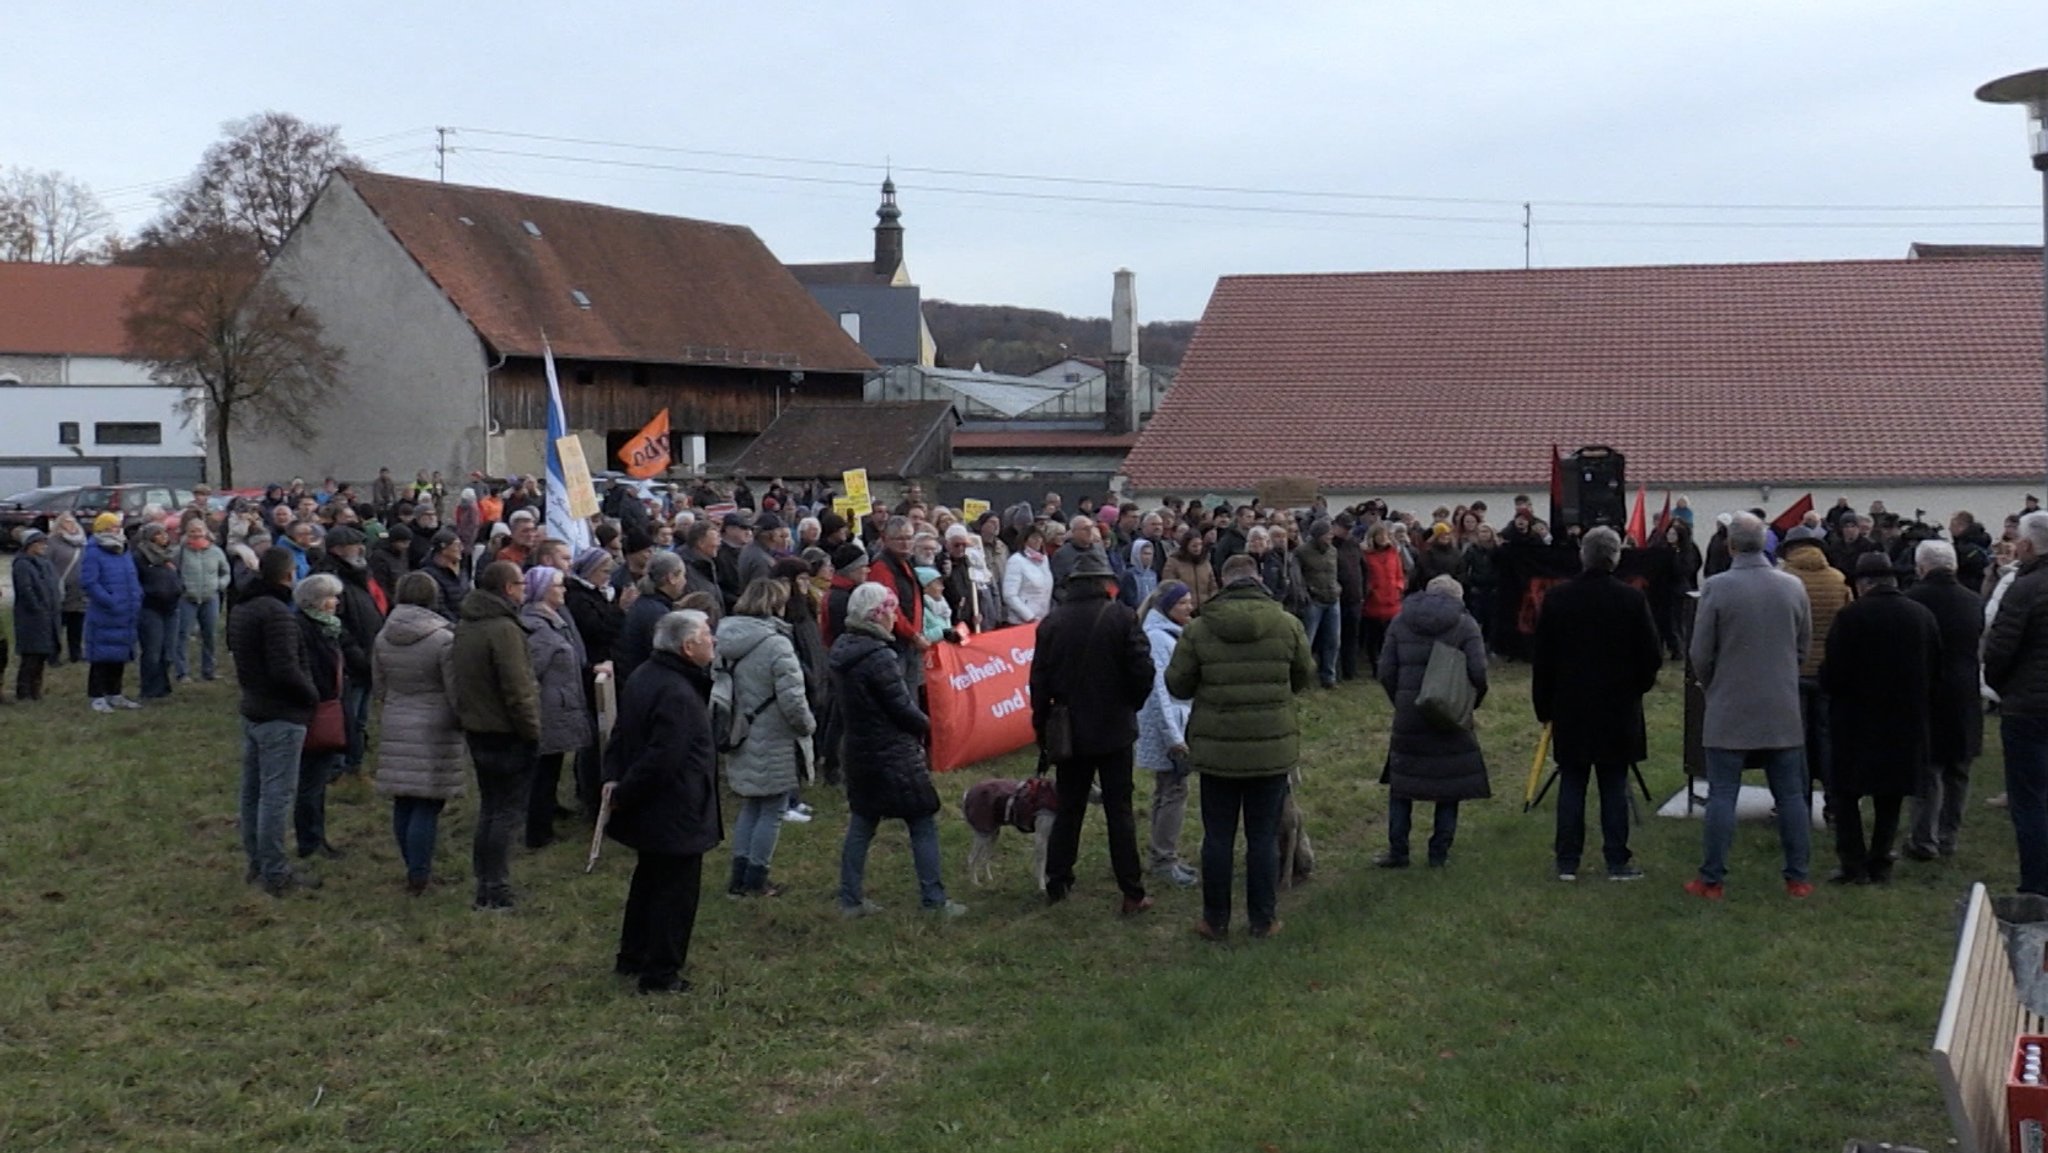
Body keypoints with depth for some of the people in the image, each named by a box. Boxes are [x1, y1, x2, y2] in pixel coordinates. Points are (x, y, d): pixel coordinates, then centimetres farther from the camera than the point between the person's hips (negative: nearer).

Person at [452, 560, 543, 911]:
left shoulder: (466, 626, 10)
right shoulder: (504, 629, -20)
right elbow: (517, 691, -22)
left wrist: (466, 718, 20)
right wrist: (533, 731, -13)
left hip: (477, 729, 9)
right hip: (507, 734, -9)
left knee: (489, 807, 17)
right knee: (508, 811, -2)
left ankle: (485, 884, 21)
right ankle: (494, 891, -1)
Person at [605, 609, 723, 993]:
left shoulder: (644, 677, 7)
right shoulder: (677, 696, -27)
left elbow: (620, 734, 13)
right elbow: (661, 760, -28)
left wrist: (614, 779, 4)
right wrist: (623, 795, -17)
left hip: (649, 813, 10)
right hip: (676, 815, -10)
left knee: (649, 882, 23)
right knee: (676, 892, 2)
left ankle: (631, 958, 35)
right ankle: (661, 973, 9)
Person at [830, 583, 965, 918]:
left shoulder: (842, 650, 4)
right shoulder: (878, 656, -22)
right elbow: (902, 705, -18)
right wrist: (925, 725, 3)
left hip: (858, 749, 8)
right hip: (894, 755, -8)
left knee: (861, 824, 14)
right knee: (923, 825, 2)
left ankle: (851, 900, 17)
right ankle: (933, 900, 5)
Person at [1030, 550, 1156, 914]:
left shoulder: (1052, 622, -2)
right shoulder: (1122, 617, -10)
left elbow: (1039, 680, -1)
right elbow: (1142, 670, -13)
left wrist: (1042, 727, 9)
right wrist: (1131, 705, 6)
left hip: (1070, 731, 2)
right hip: (1114, 730, -2)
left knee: (1068, 809, 14)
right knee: (1119, 811, 2)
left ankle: (1057, 885, 16)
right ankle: (1132, 893, 3)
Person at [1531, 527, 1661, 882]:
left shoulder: (1556, 599, -3)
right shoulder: (1633, 601, -8)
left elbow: (1541, 659, 1)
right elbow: (1651, 657, -2)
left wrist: (1544, 705, 10)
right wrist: (1635, 689, 16)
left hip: (1570, 708, 1)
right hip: (1618, 709, -1)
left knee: (1571, 784, 6)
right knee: (1614, 787, 4)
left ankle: (1567, 863, 7)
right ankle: (1617, 862, 7)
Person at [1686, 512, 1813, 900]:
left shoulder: (1716, 588, -12)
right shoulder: (1793, 587, 0)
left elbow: (1700, 654, -7)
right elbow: (1803, 647, 10)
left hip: (1729, 711, -3)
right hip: (1783, 710, 3)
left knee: (1722, 795, 1)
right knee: (1791, 795, 9)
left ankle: (1713, 879, 4)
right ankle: (1797, 878, 13)